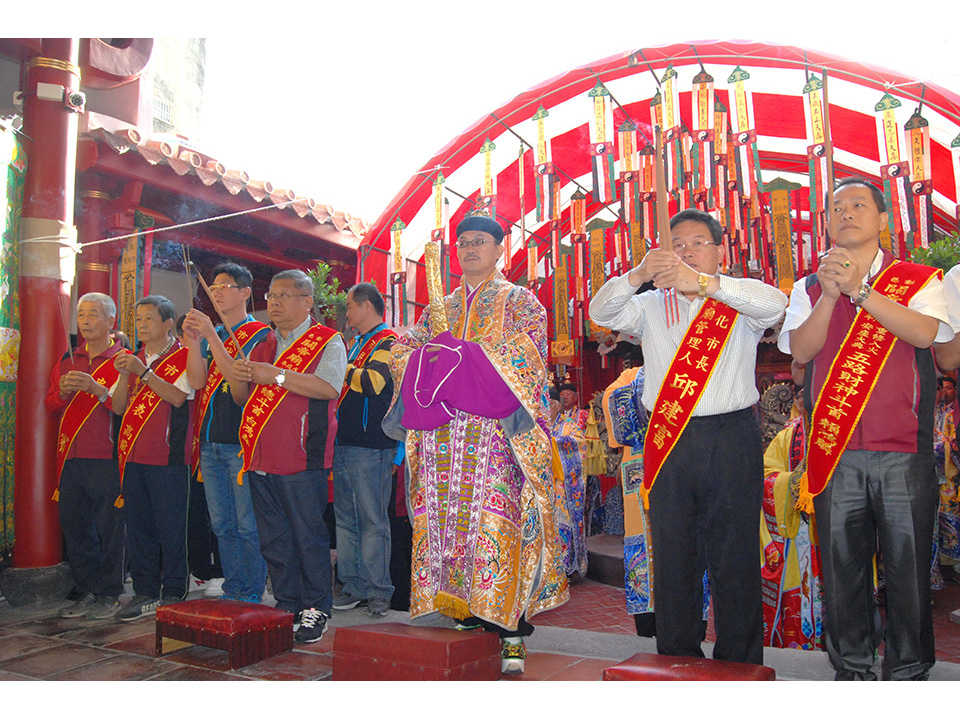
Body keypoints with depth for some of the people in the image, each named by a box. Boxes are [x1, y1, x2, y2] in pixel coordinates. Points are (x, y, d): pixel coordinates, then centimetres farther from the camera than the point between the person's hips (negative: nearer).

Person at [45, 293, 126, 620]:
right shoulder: (68, 360, 16)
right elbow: (50, 406, 15)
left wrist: (97, 389, -22)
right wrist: (63, 391, -5)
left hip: (106, 458, -5)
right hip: (71, 458, 6)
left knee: (109, 528, -1)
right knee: (74, 527, 9)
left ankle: (109, 595, 11)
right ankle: (87, 592, 21)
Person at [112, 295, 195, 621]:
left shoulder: (184, 356, -2)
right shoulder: (135, 359, 16)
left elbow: (178, 396, -15)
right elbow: (118, 407, 11)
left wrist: (143, 372, -18)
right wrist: (124, 375, -5)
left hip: (168, 455, -6)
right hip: (133, 455, 6)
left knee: (170, 527, -1)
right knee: (137, 525, 10)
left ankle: (173, 594, 9)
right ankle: (146, 592, 20)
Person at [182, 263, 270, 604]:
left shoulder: (259, 334, -3)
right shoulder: (211, 334, 17)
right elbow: (197, 381, 4)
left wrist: (212, 337, -21)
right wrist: (193, 340, -9)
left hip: (242, 442, -7)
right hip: (210, 442, 7)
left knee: (248, 525, -2)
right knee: (222, 525, 13)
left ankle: (252, 593, 8)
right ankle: (233, 590, 23)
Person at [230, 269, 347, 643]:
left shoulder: (327, 341, -1)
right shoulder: (262, 345, 20)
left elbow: (329, 387, -17)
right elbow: (242, 398, 20)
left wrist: (276, 375, -20)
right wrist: (238, 378, -3)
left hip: (303, 458, -6)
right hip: (261, 457, 7)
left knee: (309, 537, -1)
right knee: (273, 539, 12)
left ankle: (315, 609, 11)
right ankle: (287, 608, 23)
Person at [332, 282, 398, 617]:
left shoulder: (389, 342, -6)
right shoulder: (356, 345, 22)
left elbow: (374, 381, -24)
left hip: (371, 446, -9)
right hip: (344, 444, 9)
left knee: (373, 520, -4)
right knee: (346, 519, 11)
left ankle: (378, 590, 4)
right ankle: (354, 586, 19)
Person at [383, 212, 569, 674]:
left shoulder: (519, 301, 10)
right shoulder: (440, 310, 23)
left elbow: (528, 351, -7)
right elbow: (402, 350, 15)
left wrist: (464, 356, -14)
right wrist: (430, 362, -8)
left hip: (496, 428, -4)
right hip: (443, 433, 5)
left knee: (497, 522, -10)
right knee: (447, 522, 0)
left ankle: (508, 628, -4)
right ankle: (464, 617, 8)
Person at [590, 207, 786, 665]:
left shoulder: (739, 302, 8)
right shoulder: (651, 306, 15)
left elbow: (775, 304, -14)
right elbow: (601, 313, -1)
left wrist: (702, 282, -28)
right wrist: (639, 275, -20)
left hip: (732, 440, -2)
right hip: (668, 442, 2)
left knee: (735, 559, 1)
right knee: (672, 557, 7)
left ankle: (739, 668, 13)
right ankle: (677, 662, 19)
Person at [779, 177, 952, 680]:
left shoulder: (919, 280, 9)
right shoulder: (809, 288, 14)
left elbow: (925, 332, -10)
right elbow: (800, 349, -1)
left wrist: (859, 290, -15)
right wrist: (830, 294, -13)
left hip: (903, 452, -1)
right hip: (834, 452, 1)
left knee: (907, 563, 2)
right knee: (841, 564, 5)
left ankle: (907, 672, 18)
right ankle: (852, 669, 20)